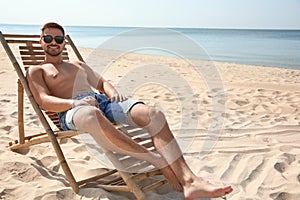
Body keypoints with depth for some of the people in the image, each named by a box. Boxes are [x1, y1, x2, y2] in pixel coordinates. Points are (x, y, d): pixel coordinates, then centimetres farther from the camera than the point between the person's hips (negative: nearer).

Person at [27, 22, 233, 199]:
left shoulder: (79, 65, 35)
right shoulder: (37, 70, 19)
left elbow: (102, 83, 30)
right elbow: (44, 101, 1)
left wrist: (112, 91, 4)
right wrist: (74, 102, -19)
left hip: (102, 100, 6)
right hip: (72, 111, -5)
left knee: (153, 114, -23)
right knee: (92, 115, -46)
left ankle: (189, 181, -36)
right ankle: (161, 164, -41)